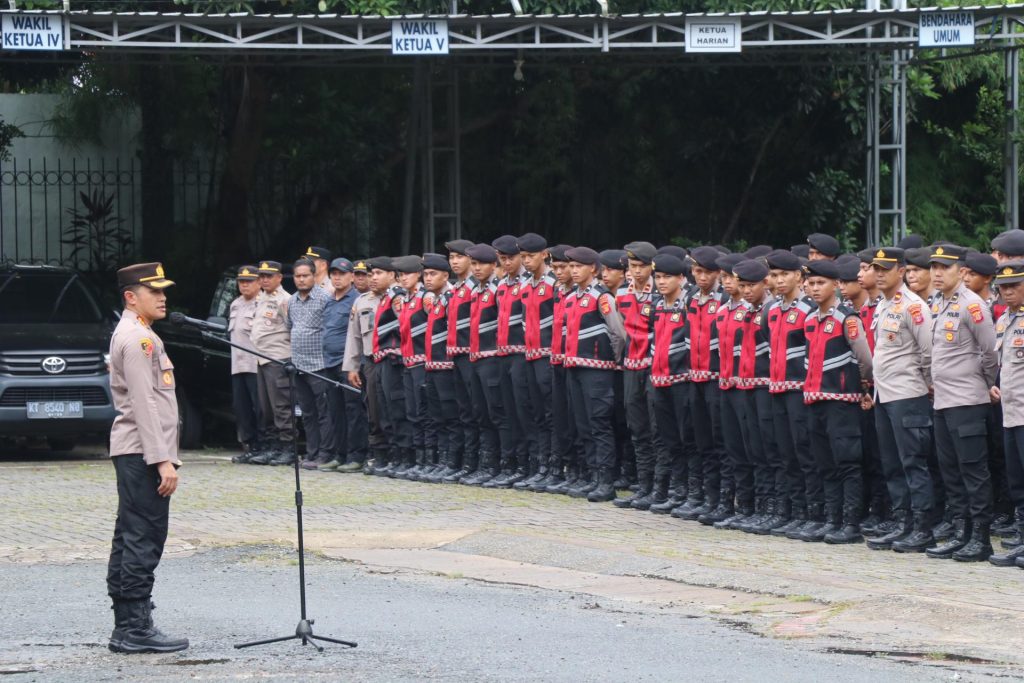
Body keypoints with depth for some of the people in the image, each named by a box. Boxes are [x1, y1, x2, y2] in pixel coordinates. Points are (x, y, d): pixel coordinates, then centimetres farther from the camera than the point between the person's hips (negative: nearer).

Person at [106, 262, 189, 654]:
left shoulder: (136, 336, 19)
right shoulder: (138, 339, -14)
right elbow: (144, 404, -20)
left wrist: (163, 455, 22)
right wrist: (162, 460, -23)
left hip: (132, 454, 11)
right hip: (142, 453, -11)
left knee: (130, 541, 10)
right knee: (144, 540, -10)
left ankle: (126, 628, 13)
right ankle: (135, 628, -11)